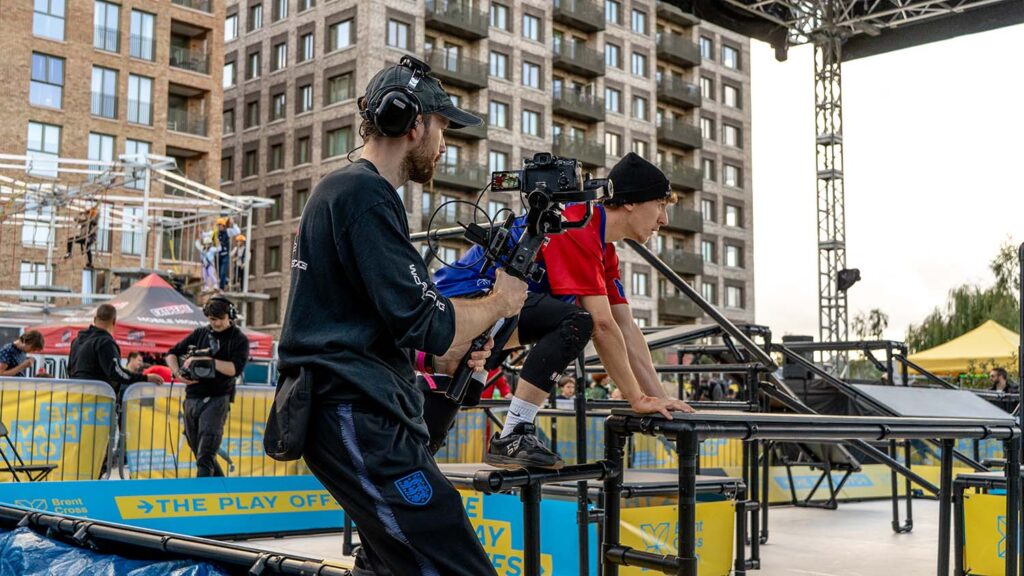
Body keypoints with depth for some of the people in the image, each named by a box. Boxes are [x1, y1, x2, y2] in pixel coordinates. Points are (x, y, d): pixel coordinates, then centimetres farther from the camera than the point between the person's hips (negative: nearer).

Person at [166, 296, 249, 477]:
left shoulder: (239, 340, 0)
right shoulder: (200, 334, 13)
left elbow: (234, 369, -14)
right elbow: (172, 354, 17)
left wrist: (205, 360, -14)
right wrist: (177, 373, -2)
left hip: (217, 399, -6)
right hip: (192, 399, 6)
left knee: (205, 457, -15)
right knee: (198, 451, 12)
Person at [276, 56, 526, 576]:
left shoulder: (339, 188, 19)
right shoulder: (365, 192, -12)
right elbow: (424, 324, -19)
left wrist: (437, 357, 12)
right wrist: (498, 302, -2)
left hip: (356, 415, 11)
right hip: (359, 420, -11)